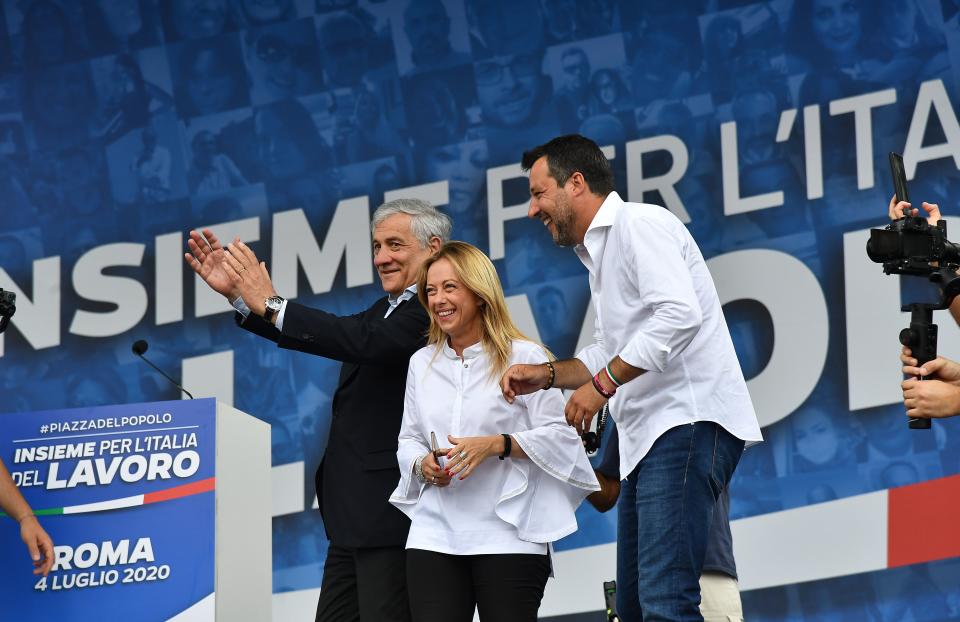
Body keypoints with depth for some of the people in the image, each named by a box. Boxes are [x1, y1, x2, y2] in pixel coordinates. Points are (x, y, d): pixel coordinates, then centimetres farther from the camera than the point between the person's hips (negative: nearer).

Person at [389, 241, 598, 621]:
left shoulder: (524, 357, -2)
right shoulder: (422, 363, 16)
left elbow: (559, 435, -5)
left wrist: (496, 445, -17)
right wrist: (422, 465, -2)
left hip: (507, 535, -4)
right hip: (435, 535, 4)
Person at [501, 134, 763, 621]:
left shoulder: (640, 224, -7)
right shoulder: (599, 249, 24)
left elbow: (680, 315, -22)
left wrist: (602, 383, -18)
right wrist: (547, 375, 18)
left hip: (688, 421, -11)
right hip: (648, 435, 11)